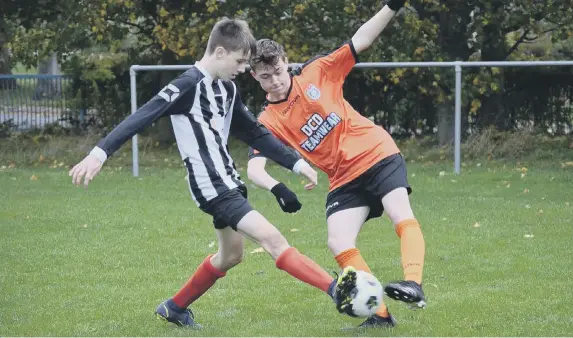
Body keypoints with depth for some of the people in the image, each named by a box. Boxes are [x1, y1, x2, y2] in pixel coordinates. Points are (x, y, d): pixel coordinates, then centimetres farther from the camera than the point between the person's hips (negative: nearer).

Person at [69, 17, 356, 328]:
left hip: (228, 182, 10)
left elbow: (254, 134, 20)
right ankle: (337, 290, -22)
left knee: (230, 254, 20)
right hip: (211, 186, -10)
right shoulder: (189, 85, -15)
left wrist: (297, 163, 15)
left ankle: (175, 308, 34)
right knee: (272, 239, -16)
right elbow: (142, 117, -21)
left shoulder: (227, 89, 10)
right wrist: (100, 153, -30)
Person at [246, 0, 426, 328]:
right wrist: (277, 189, -35)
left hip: (379, 155, -2)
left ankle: (414, 284, -40)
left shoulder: (316, 73, -2)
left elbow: (360, 41, -1)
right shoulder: (267, 122, -2)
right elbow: (254, 168, -13)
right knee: (339, 245, -14)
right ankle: (381, 314, -11)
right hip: (345, 180, 2)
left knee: (402, 217, -25)